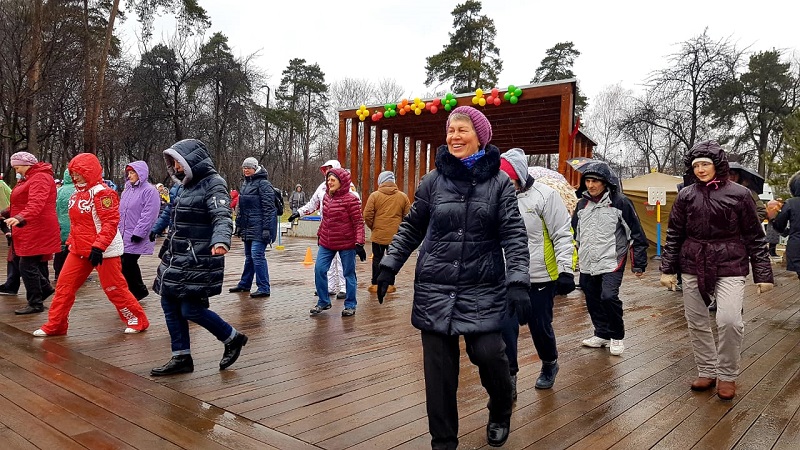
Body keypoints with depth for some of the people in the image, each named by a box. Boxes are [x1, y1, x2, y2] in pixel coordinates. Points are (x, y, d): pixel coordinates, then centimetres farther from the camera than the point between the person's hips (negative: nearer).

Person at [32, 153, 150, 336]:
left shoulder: (102, 192, -16)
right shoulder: (78, 193, 13)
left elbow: (111, 223, -23)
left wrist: (98, 247, -28)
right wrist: (71, 242, 20)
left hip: (104, 251, -9)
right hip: (79, 249, 9)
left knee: (114, 289, -2)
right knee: (64, 285, 8)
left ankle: (138, 321, 12)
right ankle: (54, 325, 20)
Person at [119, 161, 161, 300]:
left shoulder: (150, 191, -12)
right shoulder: (127, 190, 16)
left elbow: (148, 215, -19)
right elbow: (121, 212, 22)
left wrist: (138, 233, -20)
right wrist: (118, 229, 17)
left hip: (136, 238, -8)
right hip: (124, 236, 8)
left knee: (127, 265, -7)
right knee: (126, 264, 11)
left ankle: (138, 291, 7)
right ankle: (139, 290, 24)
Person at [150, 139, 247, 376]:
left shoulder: (213, 184, -12)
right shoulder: (189, 185, 16)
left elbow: (222, 217, -28)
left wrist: (221, 241, -47)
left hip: (198, 261, -9)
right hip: (178, 259, 9)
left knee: (191, 309, -8)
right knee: (170, 304, 8)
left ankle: (233, 338, 14)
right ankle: (181, 358, 18)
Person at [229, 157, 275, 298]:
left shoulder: (263, 184, -10)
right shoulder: (245, 183, 17)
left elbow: (269, 208, -16)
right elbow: (241, 207, 24)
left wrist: (266, 228, -20)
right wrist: (239, 224, 21)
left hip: (259, 227, -9)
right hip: (247, 227, 9)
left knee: (257, 255, -11)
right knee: (249, 256, 17)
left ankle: (263, 288, -6)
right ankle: (245, 284, 27)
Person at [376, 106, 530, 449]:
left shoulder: (499, 182, 0)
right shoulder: (433, 180, 3)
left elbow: (514, 235, -5)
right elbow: (412, 227, 11)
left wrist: (517, 280, -16)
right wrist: (389, 265, 5)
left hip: (483, 289, -1)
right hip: (435, 288, 2)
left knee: (487, 352, -10)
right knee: (438, 366, 4)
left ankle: (500, 414, 26)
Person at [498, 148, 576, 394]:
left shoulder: (545, 195, -10)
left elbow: (563, 235, -10)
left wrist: (566, 270, -14)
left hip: (540, 279, -4)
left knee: (540, 327, 11)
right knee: (506, 328, -4)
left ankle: (549, 364, 40)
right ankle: (509, 378, 10)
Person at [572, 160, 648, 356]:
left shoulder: (620, 202, -7)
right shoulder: (582, 204, 9)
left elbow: (636, 234, -4)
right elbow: (575, 233, 21)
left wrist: (638, 264, -3)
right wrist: (579, 256, 22)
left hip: (611, 262, -6)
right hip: (587, 265, 6)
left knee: (608, 296, -19)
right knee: (593, 301, 11)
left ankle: (617, 336, 3)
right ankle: (601, 334, 30)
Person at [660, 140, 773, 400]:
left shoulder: (739, 194, -2)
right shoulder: (686, 195, 3)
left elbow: (754, 236, 0)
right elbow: (674, 234, 6)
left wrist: (763, 274, -1)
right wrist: (667, 268, 3)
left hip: (729, 265, -3)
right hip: (693, 265, 3)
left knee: (729, 320, -14)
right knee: (696, 322, 8)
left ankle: (727, 375, 8)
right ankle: (707, 371, 26)